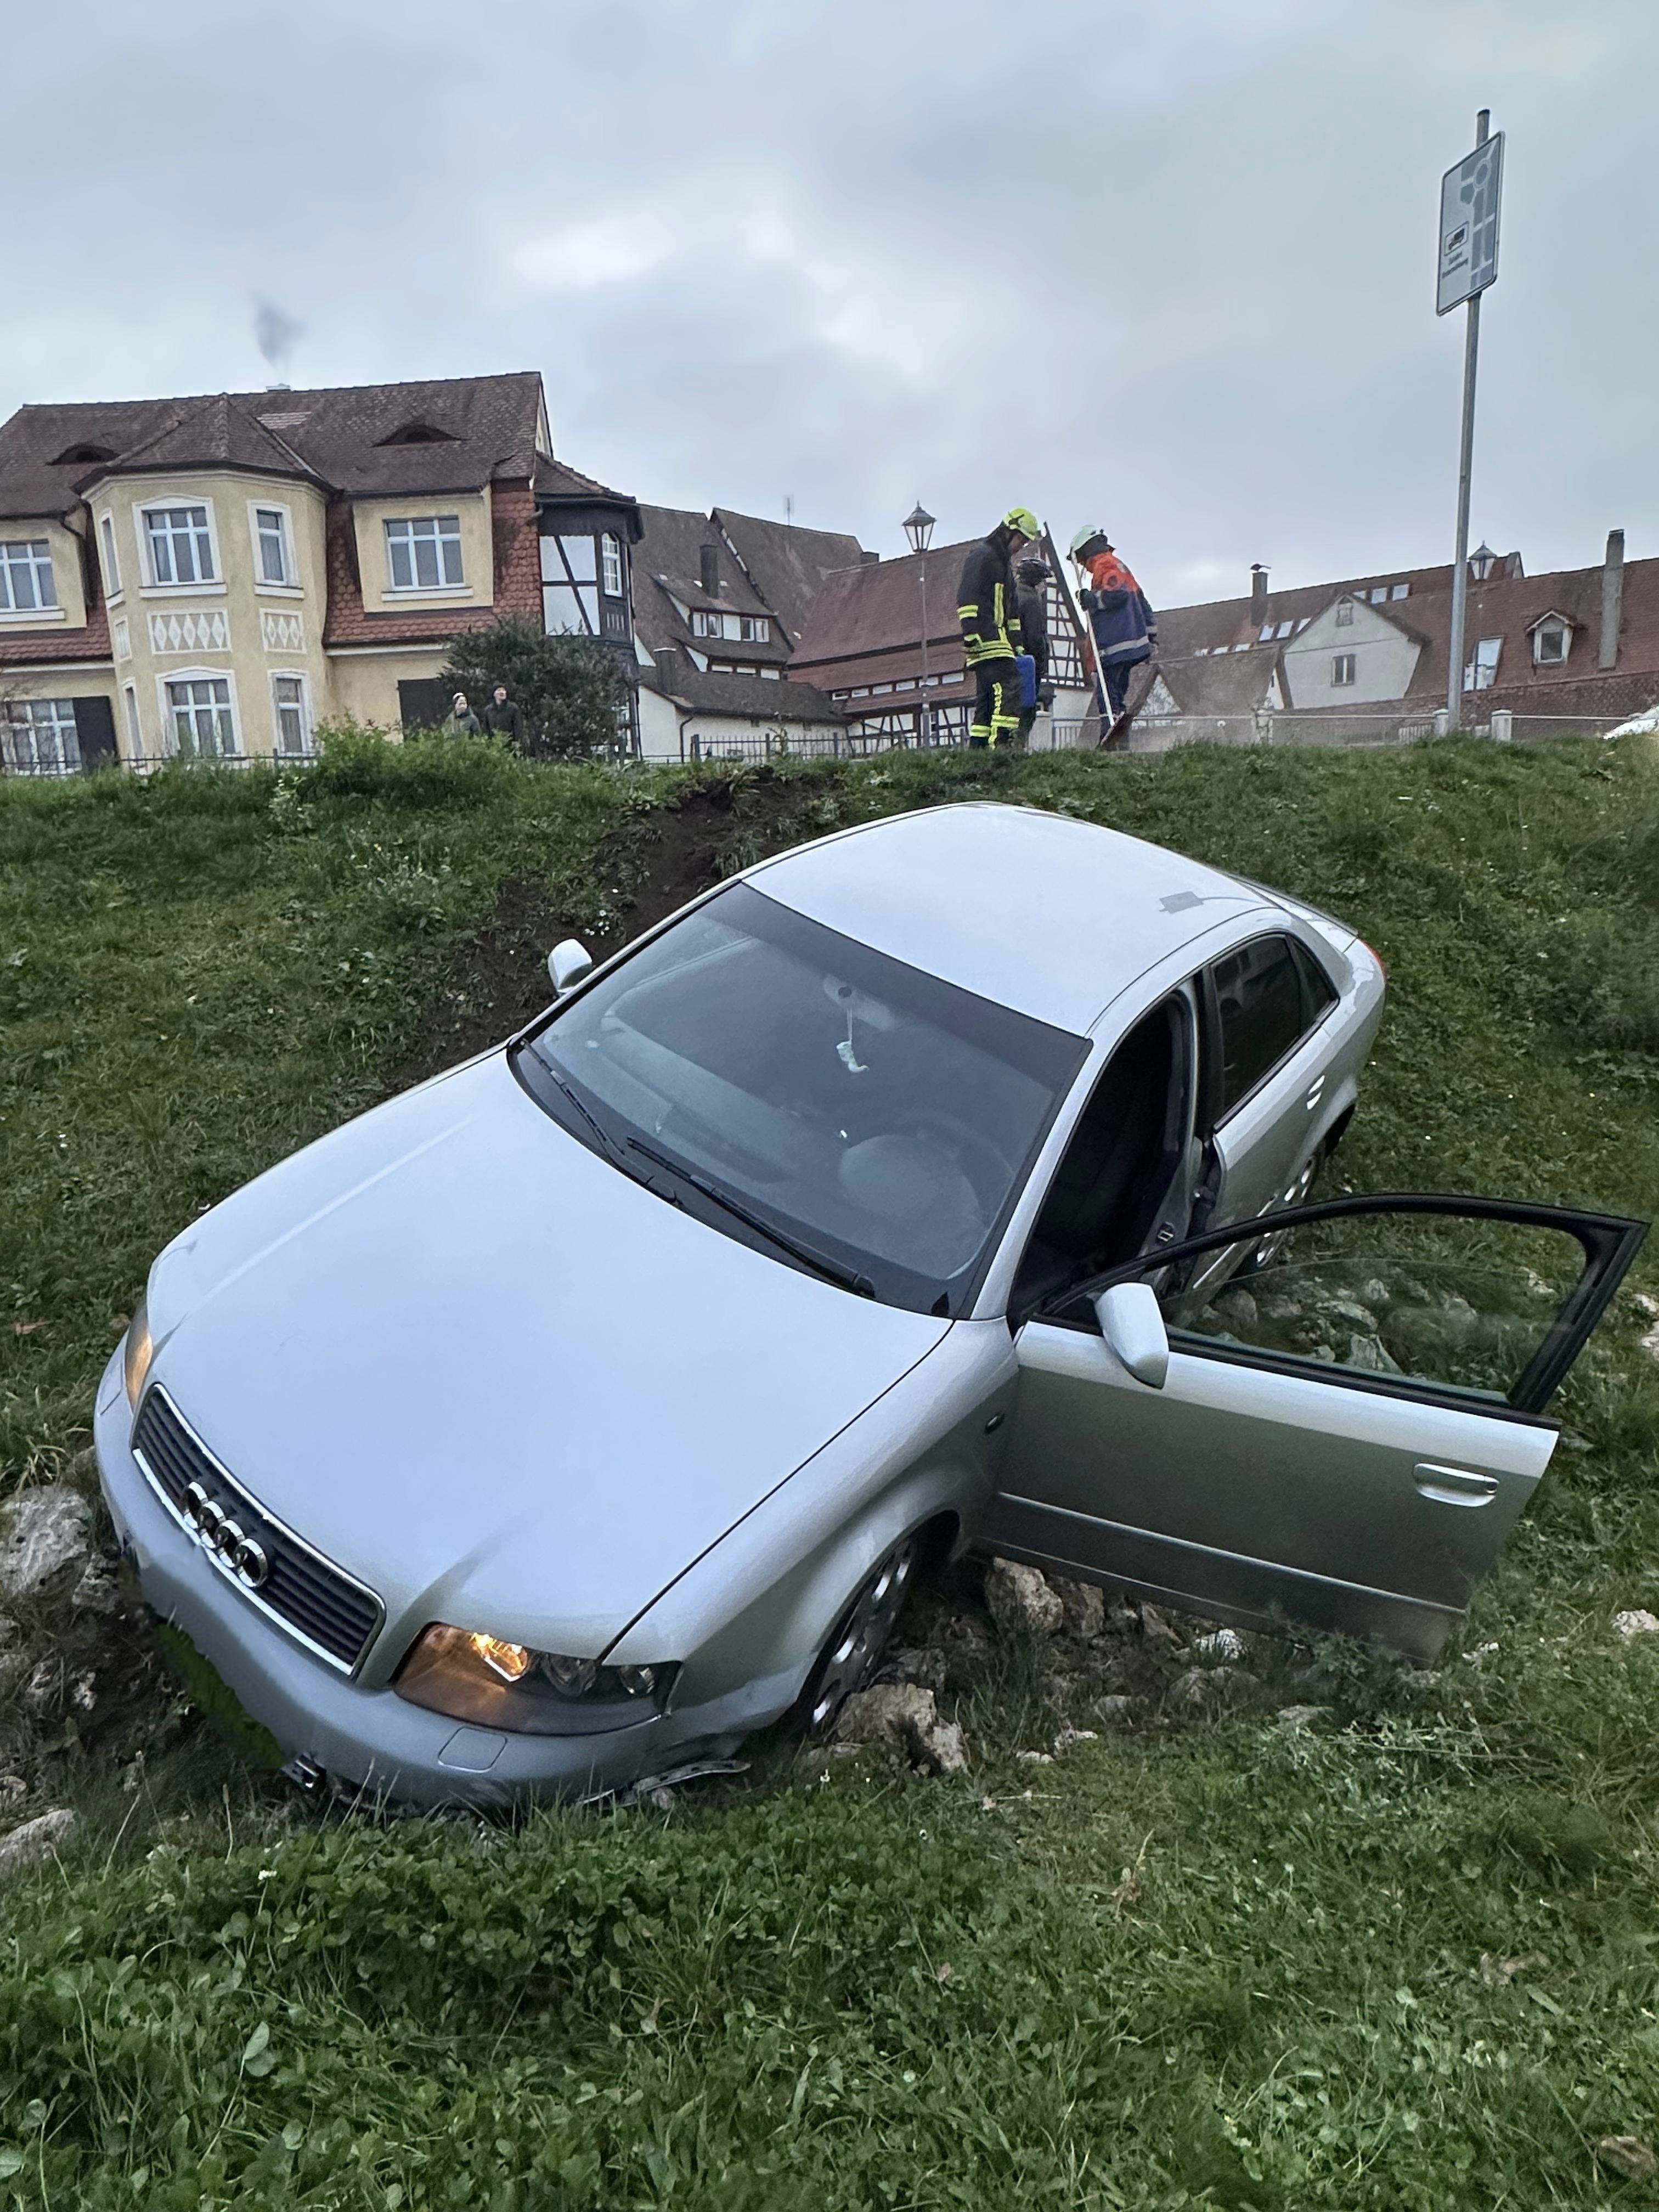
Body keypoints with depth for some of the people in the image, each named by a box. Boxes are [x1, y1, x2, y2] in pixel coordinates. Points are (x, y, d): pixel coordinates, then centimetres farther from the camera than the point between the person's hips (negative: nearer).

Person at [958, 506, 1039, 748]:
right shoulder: (982, 555, -2)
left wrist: (1017, 644, 24)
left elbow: (1012, 610, 32)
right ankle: (1001, 746, -29)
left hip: (999, 641, 10)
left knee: (987, 700, 7)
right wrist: (971, 633, -22)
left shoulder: (1004, 563, 29)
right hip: (986, 641, -10)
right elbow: (967, 598, -14)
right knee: (1008, 689, -21)